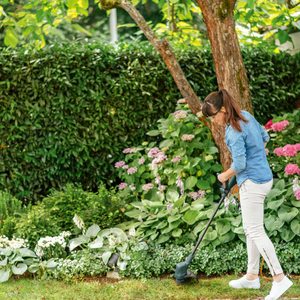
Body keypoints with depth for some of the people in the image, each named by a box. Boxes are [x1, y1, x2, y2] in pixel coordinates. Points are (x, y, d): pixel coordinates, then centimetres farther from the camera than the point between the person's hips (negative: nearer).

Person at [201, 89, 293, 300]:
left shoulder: (234, 132, -22)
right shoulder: (246, 116, 5)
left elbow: (239, 164, -22)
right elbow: (265, 137, 19)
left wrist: (226, 175, -3)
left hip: (252, 183, -10)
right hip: (263, 177, 10)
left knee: (255, 231, -7)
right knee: (251, 229, 16)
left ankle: (280, 278, -8)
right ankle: (252, 277, 24)